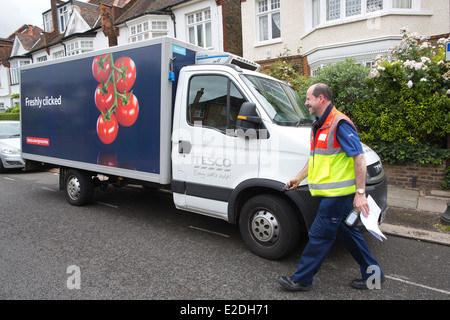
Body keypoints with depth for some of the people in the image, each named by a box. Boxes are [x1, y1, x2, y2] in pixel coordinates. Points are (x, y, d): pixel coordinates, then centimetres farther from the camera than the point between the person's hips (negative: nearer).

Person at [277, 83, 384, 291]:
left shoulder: (340, 124, -15)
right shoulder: (319, 126, 15)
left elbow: (359, 158, -18)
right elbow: (315, 158, 24)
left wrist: (360, 193, -20)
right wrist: (298, 179, 25)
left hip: (337, 194, -10)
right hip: (332, 193, 10)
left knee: (319, 236, 0)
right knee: (347, 232, 18)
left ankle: (301, 280, 14)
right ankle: (372, 273, 34)